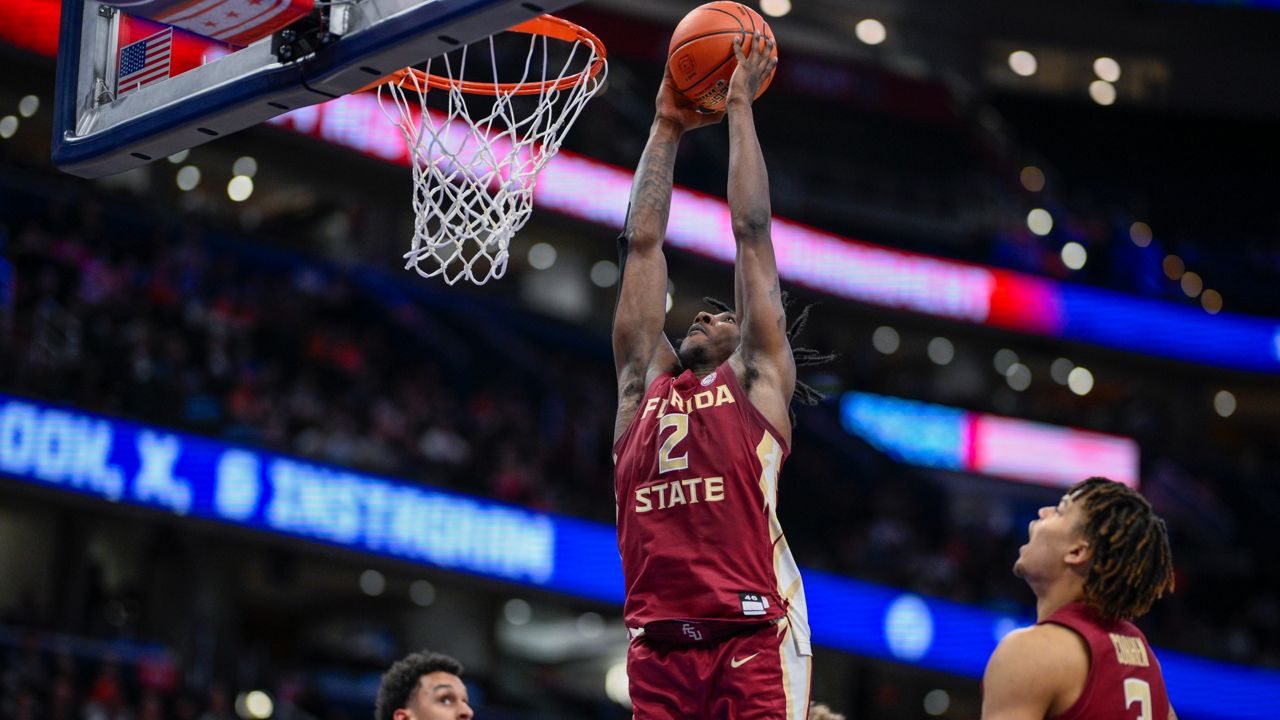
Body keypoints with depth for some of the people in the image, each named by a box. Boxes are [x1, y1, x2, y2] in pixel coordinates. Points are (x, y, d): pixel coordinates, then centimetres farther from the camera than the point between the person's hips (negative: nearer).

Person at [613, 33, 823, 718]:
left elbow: (751, 231, 13)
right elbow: (641, 245, 24)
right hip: (659, 645, 4)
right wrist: (666, 129, 27)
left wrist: (739, 107, 18)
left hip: (753, 635, -4)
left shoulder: (758, 381, 14)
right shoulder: (643, 386, 23)